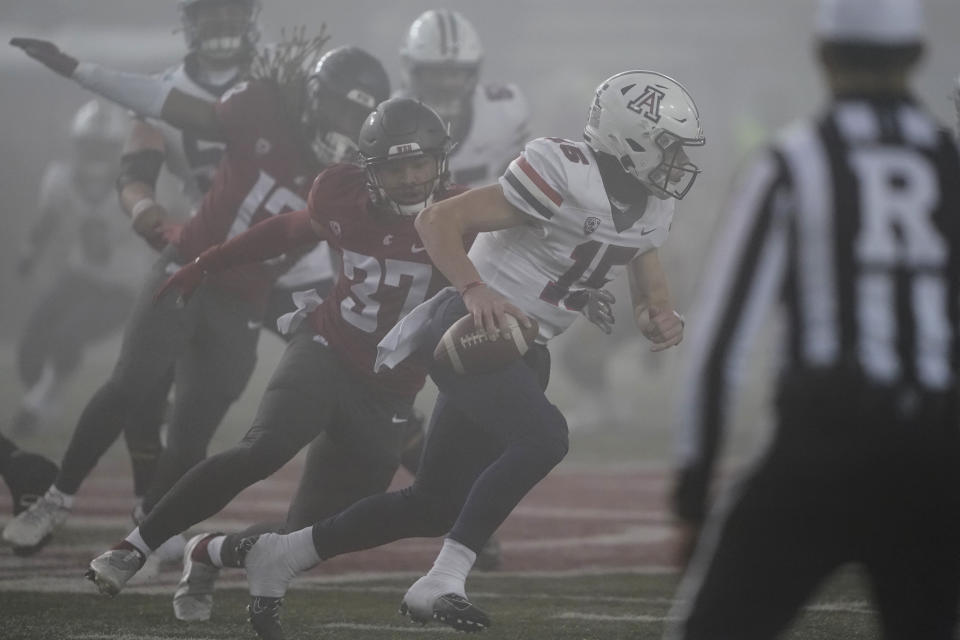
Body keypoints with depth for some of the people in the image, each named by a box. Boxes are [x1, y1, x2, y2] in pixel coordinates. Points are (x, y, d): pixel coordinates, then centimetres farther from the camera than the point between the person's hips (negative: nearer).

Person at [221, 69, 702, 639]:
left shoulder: (653, 208, 6)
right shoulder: (566, 176, -20)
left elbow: (651, 289, 19)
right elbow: (439, 220, -18)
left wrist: (661, 318, -5)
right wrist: (476, 290, -32)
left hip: (522, 351, 9)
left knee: (438, 505, 10)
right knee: (543, 437, -31)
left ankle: (277, 556, 24)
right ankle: (441, 585, -27)